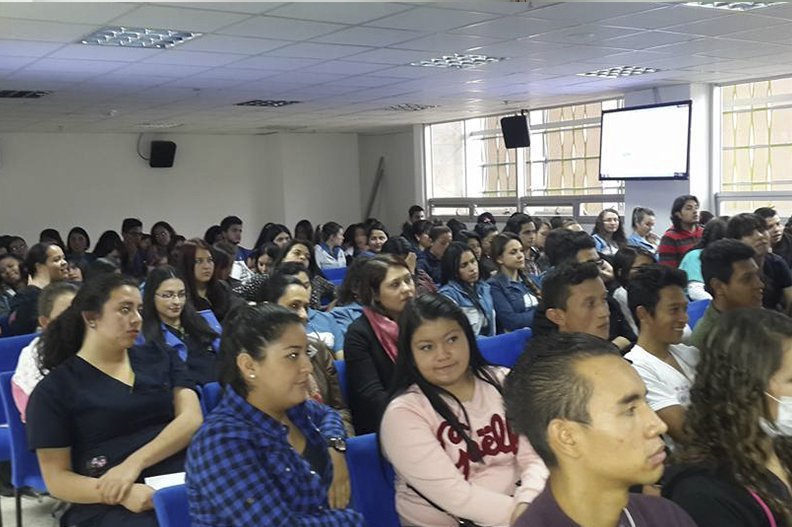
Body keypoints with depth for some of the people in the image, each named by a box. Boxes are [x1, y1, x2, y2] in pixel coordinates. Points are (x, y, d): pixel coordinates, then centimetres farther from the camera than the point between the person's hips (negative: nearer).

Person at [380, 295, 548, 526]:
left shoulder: (504, 383, 4)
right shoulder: (403, 413, -11)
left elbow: (534, 456, -1)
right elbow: (454, 495, -16)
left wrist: (526, 503, -20)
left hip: (516, 504, 5)